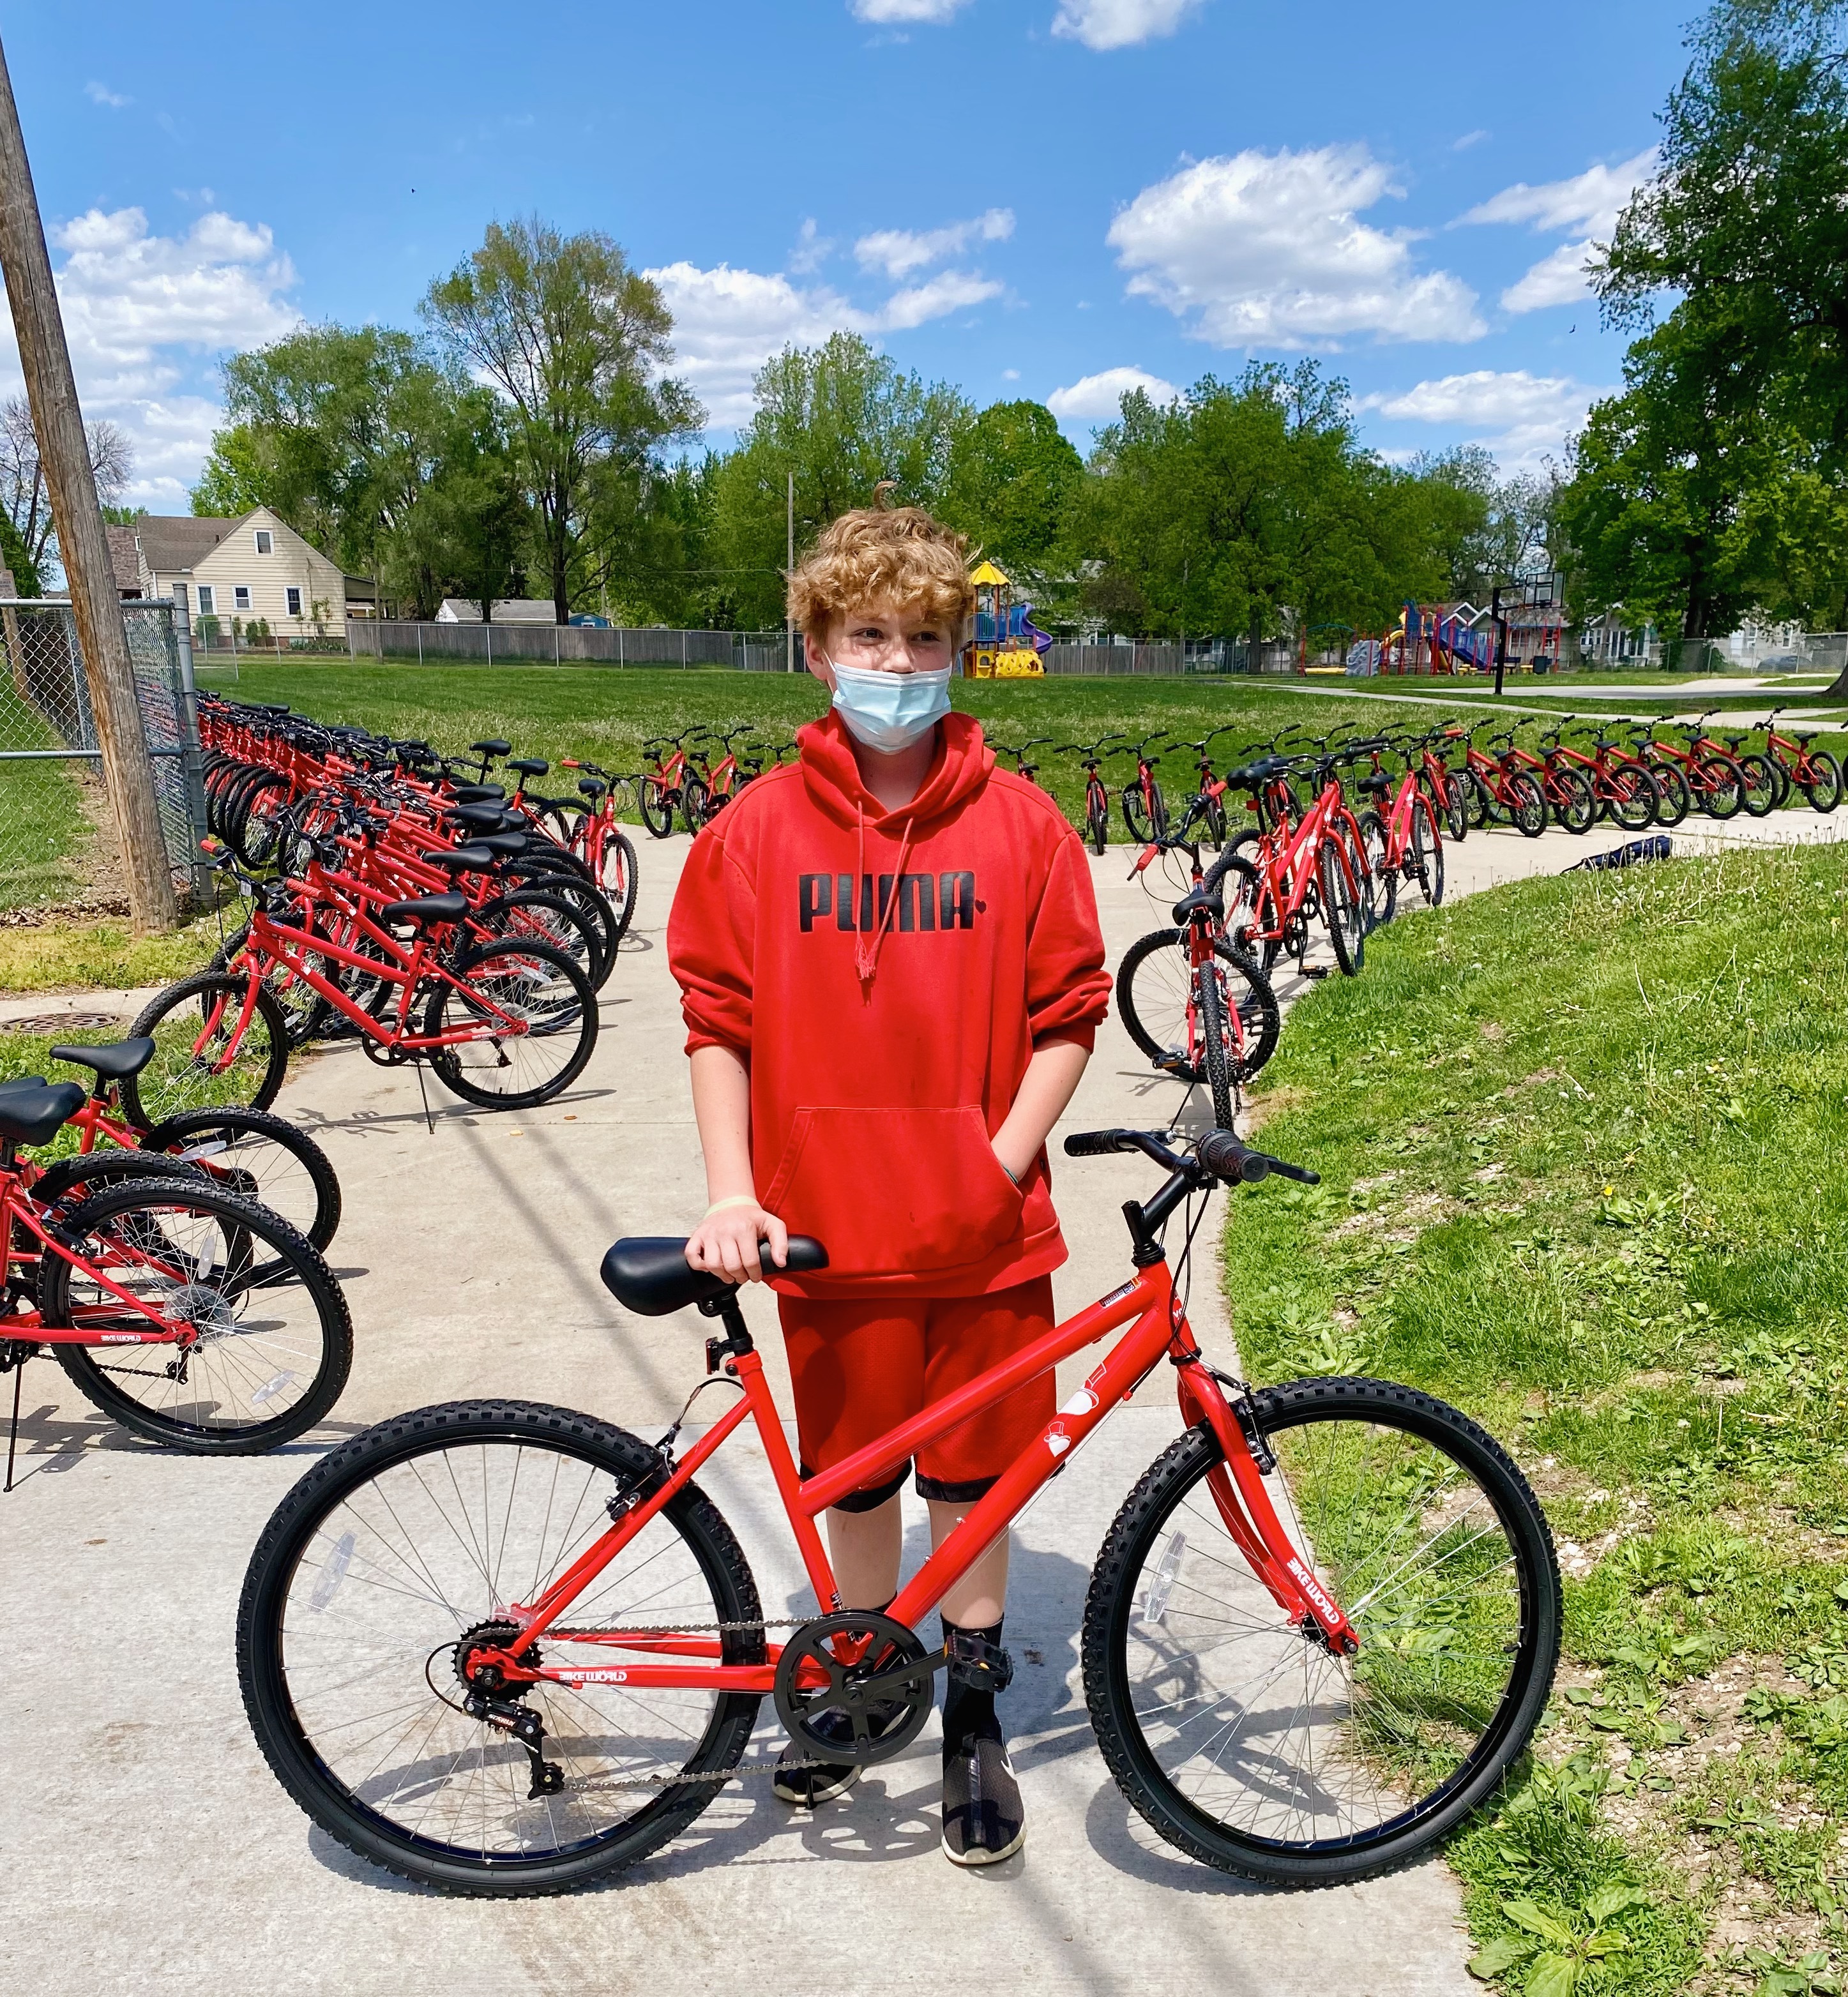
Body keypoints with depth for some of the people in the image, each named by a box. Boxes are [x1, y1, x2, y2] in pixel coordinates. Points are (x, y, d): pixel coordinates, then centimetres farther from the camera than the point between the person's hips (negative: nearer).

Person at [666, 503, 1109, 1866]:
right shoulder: (759, 829, -3)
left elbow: (1068, 1015, -1)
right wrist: (731, 1192, -9)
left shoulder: (1020, 825, -4)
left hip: (983, 1233, 0)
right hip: (828, 1230, 1)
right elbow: (718, 1019, -1)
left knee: (971, 1475, 14)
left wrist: (1004, 1161, -11)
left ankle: (973, 1713, 38)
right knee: (852, 1474, 17)